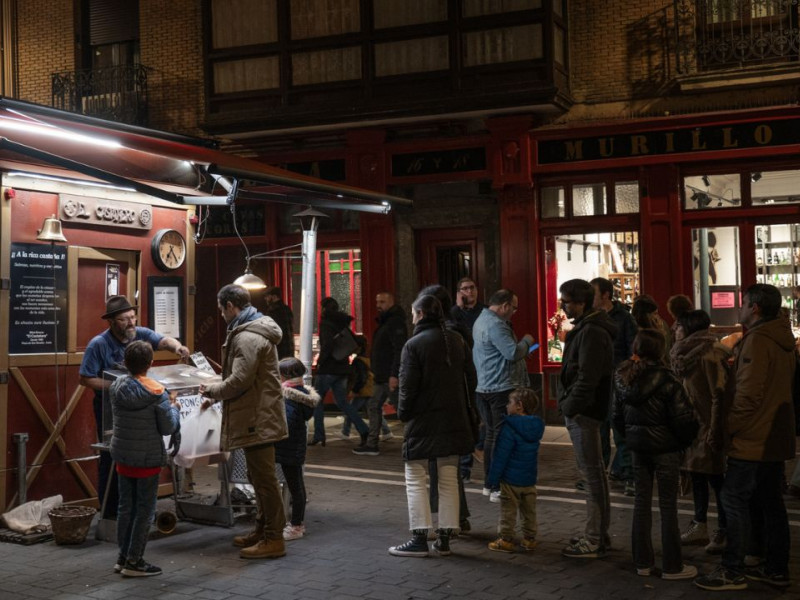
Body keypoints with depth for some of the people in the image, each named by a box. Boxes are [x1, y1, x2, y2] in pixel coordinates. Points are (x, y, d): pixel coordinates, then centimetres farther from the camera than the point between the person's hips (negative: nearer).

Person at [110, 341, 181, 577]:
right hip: (148, 458, -5)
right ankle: (134, 561, 9)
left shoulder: (116, 387, -2)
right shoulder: (157, 391, -17)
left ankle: (123, 557, 23)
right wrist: (174, 407, 4)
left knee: (125, 506, 15)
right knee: (145, 510, 5)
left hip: (122, 455, 5)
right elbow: (168, 427, -14)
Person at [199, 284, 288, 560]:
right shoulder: (253, 330, 16)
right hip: (257, 418, 11)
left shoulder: (248, 337, -18)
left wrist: (211, 390, -5)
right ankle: (262, 529, 29)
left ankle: (273, 538, 2)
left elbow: (238, 381, -22)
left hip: (258, 420, -11)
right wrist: (216, 396, 16)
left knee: (264, 478, -4)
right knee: (260, 477, 18)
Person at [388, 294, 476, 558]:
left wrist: (403, 413, 1)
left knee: (415, 479, 3)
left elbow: (408, 385, -13)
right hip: (453, 419, 5)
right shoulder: (457, 340, 5)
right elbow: (470, 377, 9)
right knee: (449, 480, 10)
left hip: (423, 420, -5)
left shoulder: (414, 344, -12)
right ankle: (445, 538, 13)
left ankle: (419, 538, -1)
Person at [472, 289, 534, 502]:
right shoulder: (495, 324, -19)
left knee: (491, 434, 15)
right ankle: (499, 488, -5)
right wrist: (527, 341, -7)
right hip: (502, 388, -10)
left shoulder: (481, 321, 15)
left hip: (485, 387, 10)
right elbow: (513, 353, -23)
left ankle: (489, 484, 21)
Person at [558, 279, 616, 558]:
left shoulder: (592, 332, -18)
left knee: (592, 474, -5)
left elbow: (587, 378, -24)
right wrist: (568, 404, 15)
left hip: (584, 412, -11)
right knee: (593, 473, 16)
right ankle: (598, 533, 25)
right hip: (583, 410, 11)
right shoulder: (586, 328, 16)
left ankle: (594, 541, 1)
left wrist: (570, 407, -18)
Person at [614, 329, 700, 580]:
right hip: (665, 448, -5)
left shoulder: (624, 379, 2)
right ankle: (672, 566, 9)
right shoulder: (666, 381, -18)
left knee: (642, 501, 13)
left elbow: (618, 416, 9)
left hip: (638, 447, 6)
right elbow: (683, 418, -18)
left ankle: (643, 561, 18)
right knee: (668, 505, 2)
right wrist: (686, 439, -1)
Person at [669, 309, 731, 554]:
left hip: (709, 426, -9)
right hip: (693, 425, 9)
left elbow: (719, 396, -20)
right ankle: (699, 526, 23)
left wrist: (714, 431, -20)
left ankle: (723, 532, 10)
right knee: (697, 475, 13)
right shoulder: (687, 353, 9)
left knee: (715, 477, -1)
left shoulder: (710, 354, -19)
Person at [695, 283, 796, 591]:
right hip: (776, 438, 9)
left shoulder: (756, 340, -16)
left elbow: (749, 393, -21)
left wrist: (730, 427, -12)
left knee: (735, 499, -5)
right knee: (771, 503, 13)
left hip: (753, 439, -9)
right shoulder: (783, 341, 13)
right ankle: (776, 569, 18)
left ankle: (733, 571, -2)